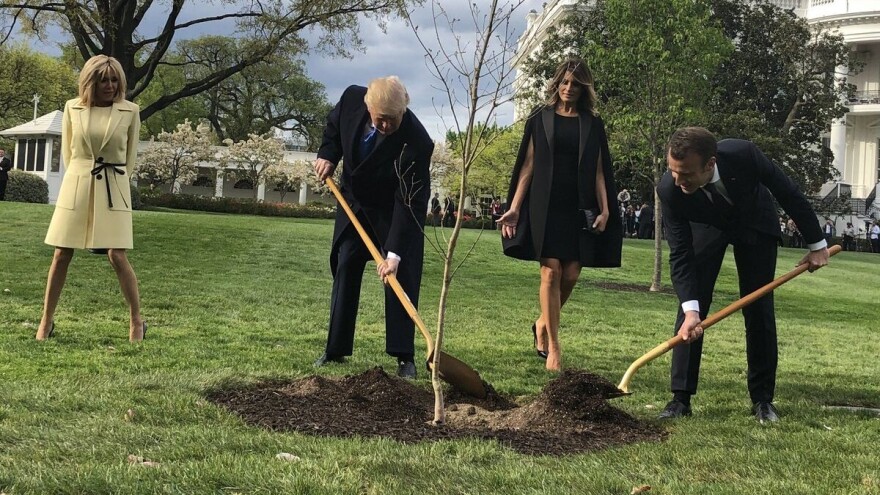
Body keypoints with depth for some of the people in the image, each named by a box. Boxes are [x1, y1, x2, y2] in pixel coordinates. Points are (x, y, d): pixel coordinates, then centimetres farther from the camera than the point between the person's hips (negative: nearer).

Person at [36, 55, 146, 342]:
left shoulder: (130, 111, -1)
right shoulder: (72, 108, 3)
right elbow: (67, 152, 14)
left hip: (113, 190, -2)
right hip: (76, 185, 2)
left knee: (117, 256, -9)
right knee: (61, 255, 3)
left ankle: (136, 321, 5)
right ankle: (46, 321, 14)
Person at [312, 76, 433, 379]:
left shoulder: (416, 140, -35)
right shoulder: (352, 98, -23)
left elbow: (407, 201, -34)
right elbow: (334, 124, 4)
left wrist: (394, 253, -37)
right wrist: (328, 156, -12)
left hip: (397, 208, -4)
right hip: (355, 199, 4)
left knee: (400, 275, -11)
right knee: (344, 269, 5)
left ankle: (404, 357, -5)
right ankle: (336, 349, 12)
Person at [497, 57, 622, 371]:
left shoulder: (593, 124, 10)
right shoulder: (540, 119, 7)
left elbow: (599, 170, 8)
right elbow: (528, 166, 5)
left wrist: (605, 209, -3)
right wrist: (515, 207, -3)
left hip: (579, 208, 2)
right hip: (546, 206, -2)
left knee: (571, 275, -1)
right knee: (551, 272, -8)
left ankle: (542, 325, 26)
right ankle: (553, 348, -1)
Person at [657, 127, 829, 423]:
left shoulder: (743, 154, -39)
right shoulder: (669, 190, -35)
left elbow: (788, 193, -21)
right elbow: (680, 254, -30)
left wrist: (817, 243, -12)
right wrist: (690, 309, -41)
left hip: (754, 222, 0)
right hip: (707, 225, 0)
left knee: (759, 311, -2)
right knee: (691, 307, -11)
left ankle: (762, 398, 8)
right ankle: (681, 397, -5)